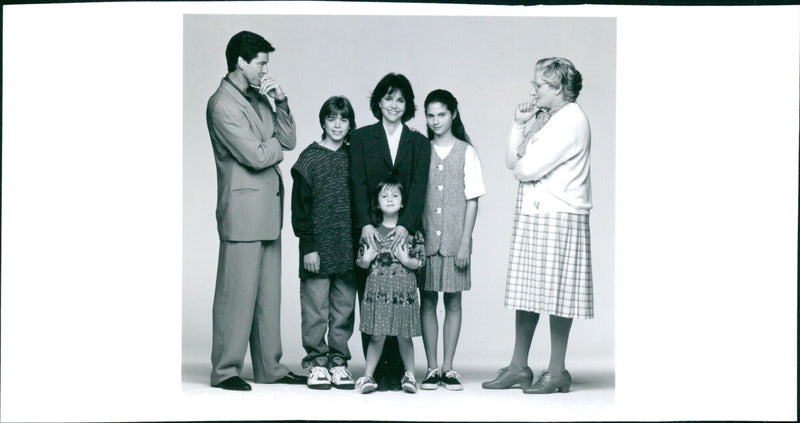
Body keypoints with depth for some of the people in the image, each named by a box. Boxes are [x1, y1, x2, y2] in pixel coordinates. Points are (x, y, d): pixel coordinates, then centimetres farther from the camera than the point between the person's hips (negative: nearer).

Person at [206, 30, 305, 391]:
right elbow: (256, 156, -18)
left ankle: (269, 367, 18)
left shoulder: (257, 97, 16)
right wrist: (275, 146, 2)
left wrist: (280, 100, 1)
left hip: (268, 208, 9)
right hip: (242, 210, -9)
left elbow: (288, 140, 12)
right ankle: (225, 370, 5)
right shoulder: (222, 104, -12)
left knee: (269, 293, 11)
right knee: (237, 293, -4)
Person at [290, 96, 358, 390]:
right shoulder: (310, 158, 0)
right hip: (318, 246, -3)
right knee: (316, 308, -1)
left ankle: (338, 361, 15)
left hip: (348, 246, 3)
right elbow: (301, 206, -2)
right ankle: (316, 362, 9)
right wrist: (308, 245, -9)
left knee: (344, 308, 6)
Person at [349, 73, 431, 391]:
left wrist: (405, 225, -13)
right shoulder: (361, 138, 9)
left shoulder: (419, 143, 12)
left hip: (404, 231, 1)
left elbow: (419, 187, 1)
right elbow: (358, 183, 0)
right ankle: (375, 371, 0)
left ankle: (396, 371, 0)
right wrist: (366, 224, -13)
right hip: (369, 231, -1)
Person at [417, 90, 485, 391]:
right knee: (428, 301, 2)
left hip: (455, 238, -1)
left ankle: (448, 367, 9)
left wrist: (465, 241, -5)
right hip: (425, 237, 1)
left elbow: (472, 199, 2)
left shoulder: (466, 151, 2)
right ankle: (432, 367, 8)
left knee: (453, 301, 3)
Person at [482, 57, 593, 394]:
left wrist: (521, 167, 5)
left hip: (558, 217, -9)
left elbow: (529, 169, -17)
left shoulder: (571, 120, -11)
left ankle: (556, 372, 5)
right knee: (527, 291, 9)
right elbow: (512, 162, 14)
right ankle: (518, 367, 15)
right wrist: (519, 125, 5)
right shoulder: (544, 118, 18)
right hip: (530, 215, 9)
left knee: (556, 293, -3)